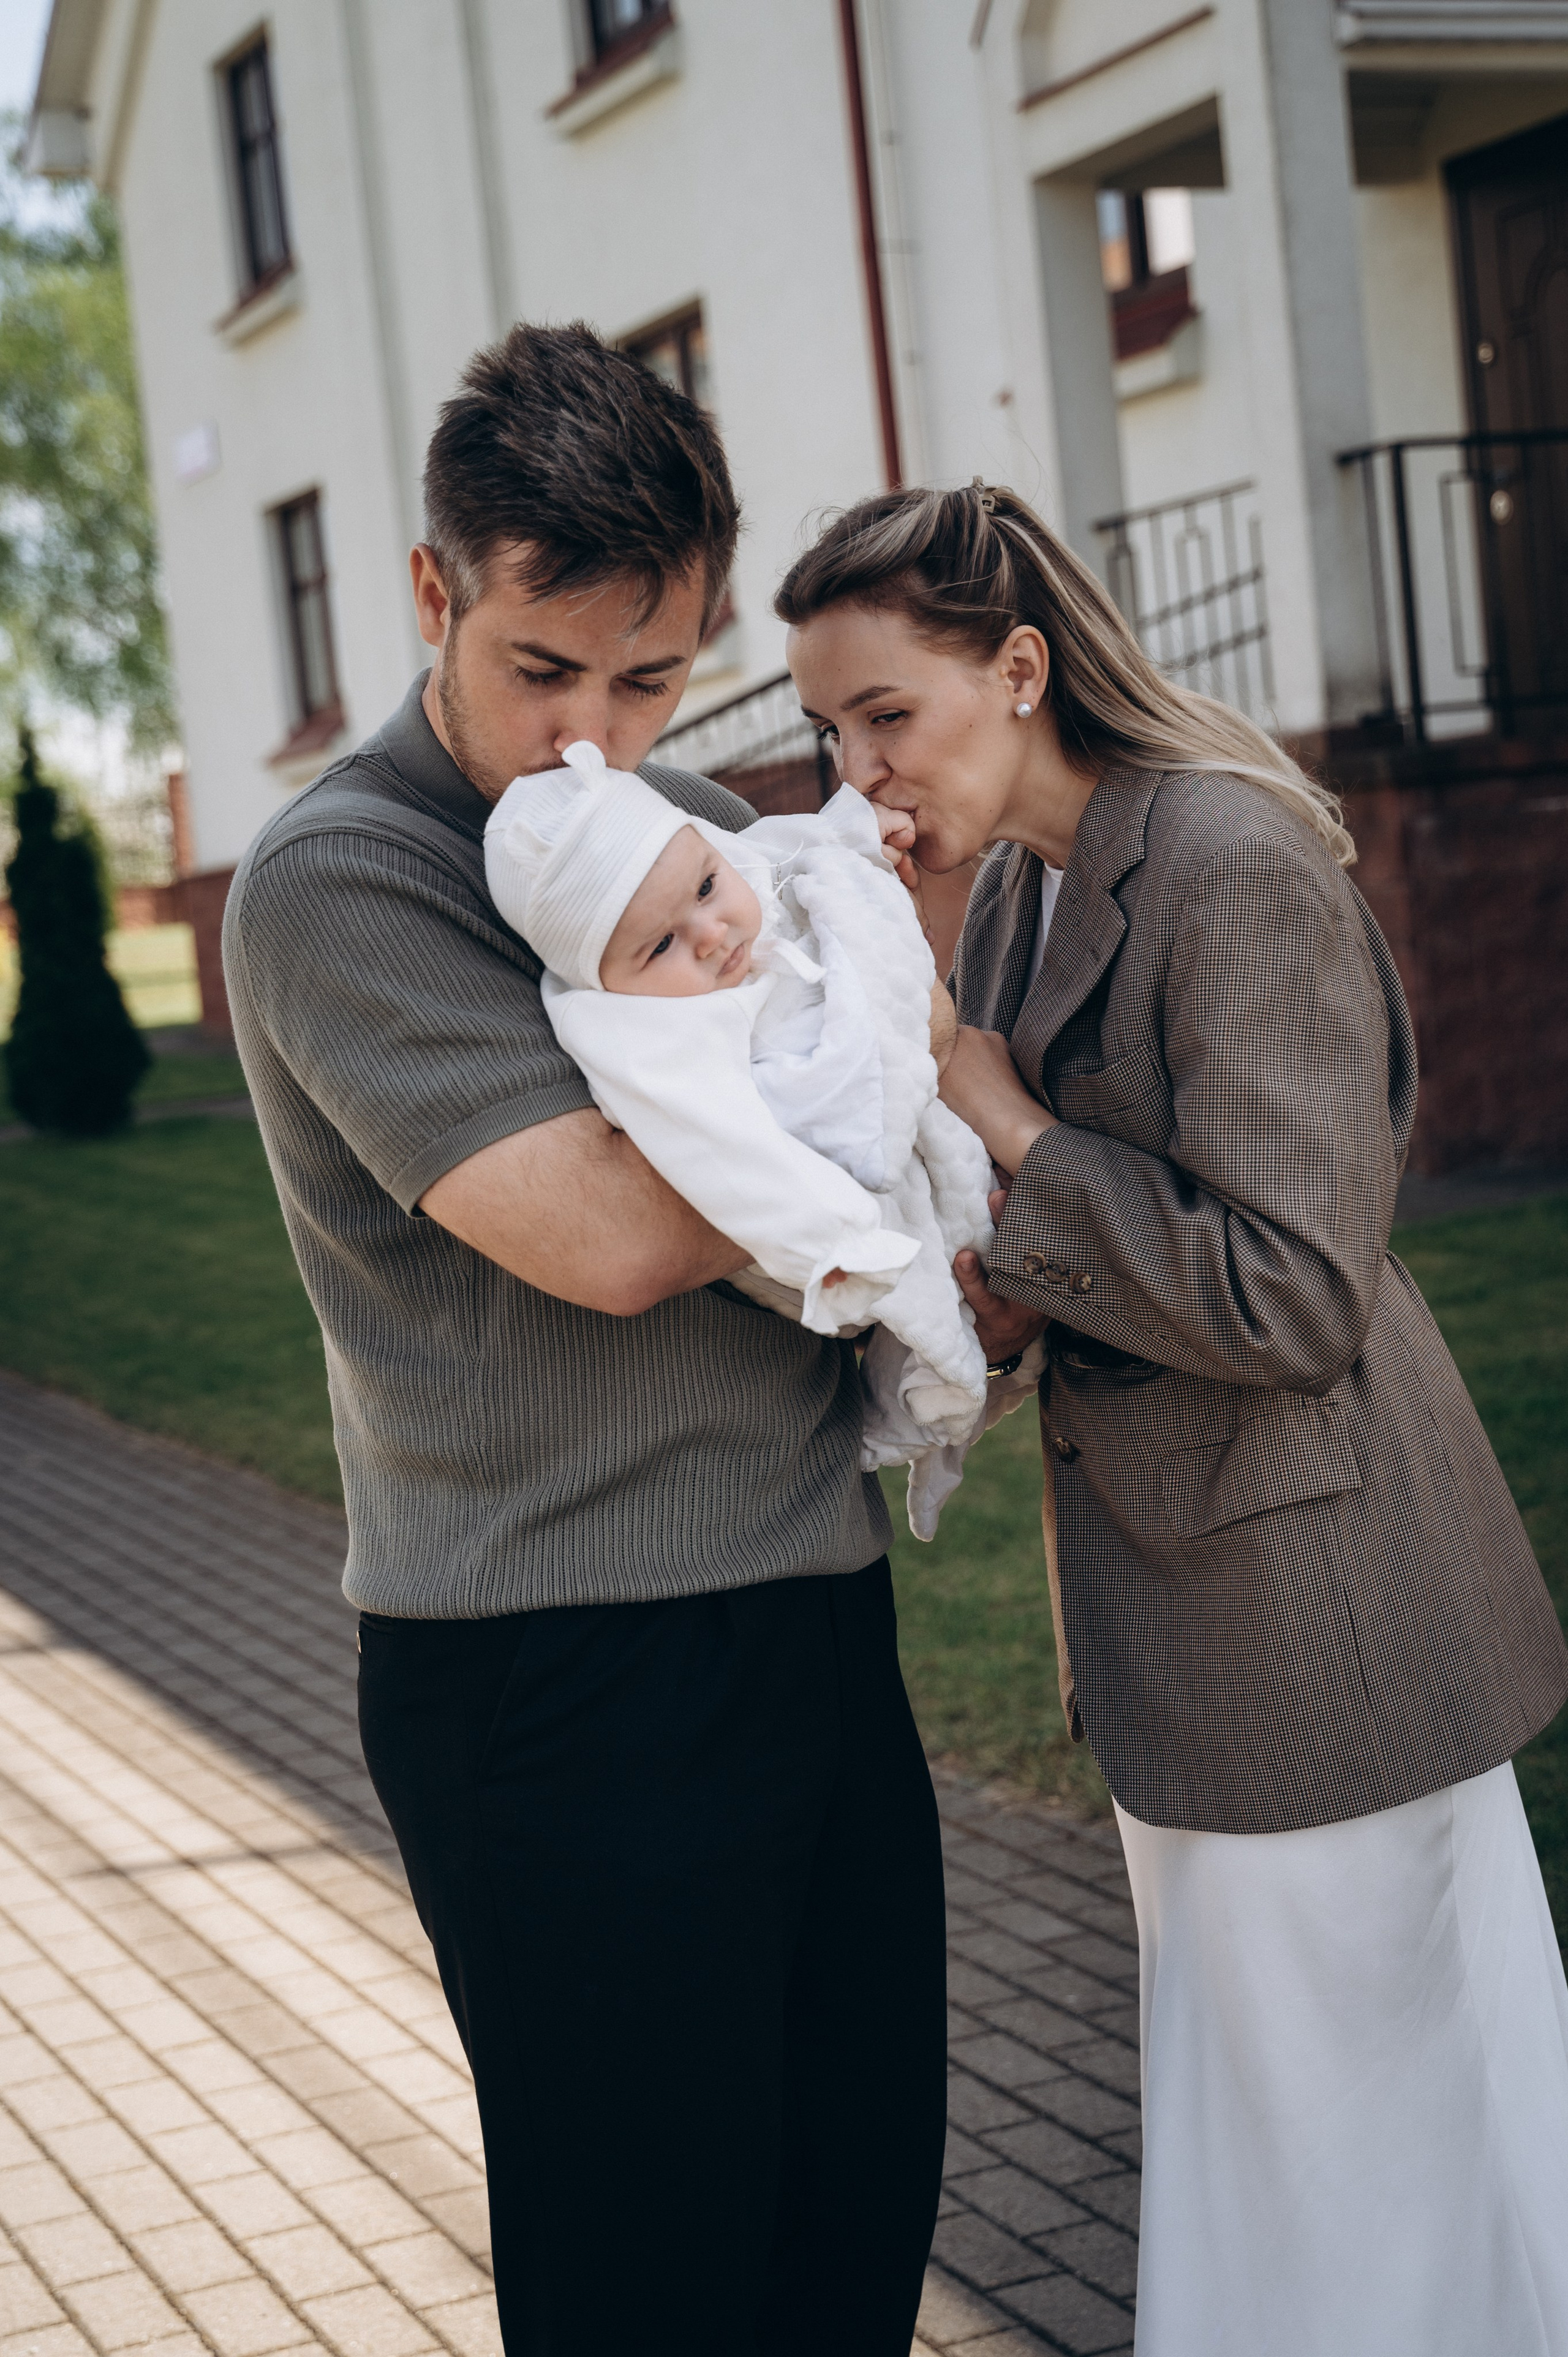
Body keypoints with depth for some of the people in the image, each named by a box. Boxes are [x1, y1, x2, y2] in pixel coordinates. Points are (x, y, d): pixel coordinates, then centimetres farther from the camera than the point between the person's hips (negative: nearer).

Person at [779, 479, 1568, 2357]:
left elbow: (1289, 1296, -25)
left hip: (1306, 1604, -9)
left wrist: (1009, 1130, -17)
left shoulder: (1235, 863, -20)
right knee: (1234, 2100, 20)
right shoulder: (1015, 888, 8)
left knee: (1338, 2104, 4)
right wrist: (1003, 1290, -5)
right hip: (1168, 1587, 9)